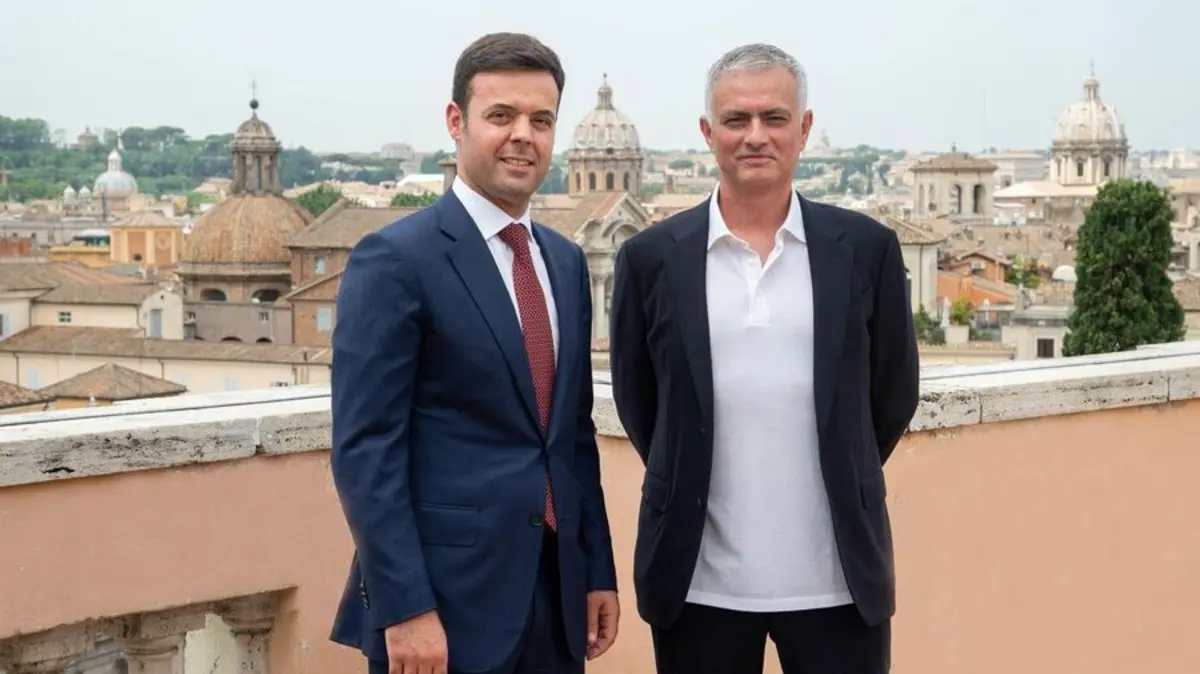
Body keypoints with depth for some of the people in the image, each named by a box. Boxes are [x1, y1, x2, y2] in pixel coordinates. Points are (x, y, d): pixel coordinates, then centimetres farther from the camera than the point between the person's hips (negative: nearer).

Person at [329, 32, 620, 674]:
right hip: (445, 599, -6)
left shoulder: (566, 261, 12)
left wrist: (597, 570, 13)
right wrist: (405, 608, -18)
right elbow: (365, 448, -14)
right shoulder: (394, 259, -10)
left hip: (556, 594, 7)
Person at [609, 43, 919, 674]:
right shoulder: (651, 257, 0)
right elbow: (636, 401, 10)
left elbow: (893, 395, 10)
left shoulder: (866, 248, 0)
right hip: (700, 580, 0)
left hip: (836, 576, 0)